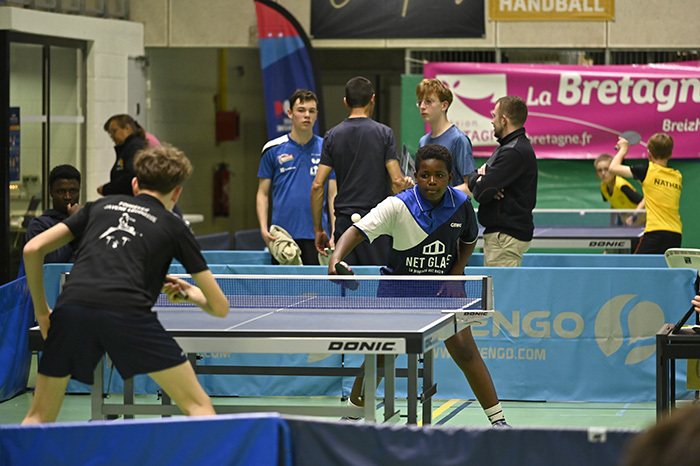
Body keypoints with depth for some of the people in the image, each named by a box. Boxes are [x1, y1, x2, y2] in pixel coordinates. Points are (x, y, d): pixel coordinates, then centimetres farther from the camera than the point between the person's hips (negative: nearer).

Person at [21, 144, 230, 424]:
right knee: (198, 406, 9)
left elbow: (33, 249, 21)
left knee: (39, 417, 18)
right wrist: (192, 294, 43)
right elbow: (220, 307, 22)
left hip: (70, 307, 3)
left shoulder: (101, 206, 29)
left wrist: (42, 311, 29)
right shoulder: (174, 227, 22)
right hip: (127, 311, -3)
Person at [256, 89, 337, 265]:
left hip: (316, 236, 0)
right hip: (282, 235, 0)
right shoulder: (273, 150, 5)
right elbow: (263, 193, 8)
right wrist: (264, 228, -6)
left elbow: (333, 195, 6)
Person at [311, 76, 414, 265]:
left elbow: (317, 185, 2)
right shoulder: (383, 133, -4)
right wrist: (407, 183, 13)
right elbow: (397, 181, -10)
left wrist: (318, 229, 8)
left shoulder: (332, 136, 5)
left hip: (344, 221, 3)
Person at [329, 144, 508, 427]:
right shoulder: (398, 206, -19)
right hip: (399, 287, -1)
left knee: (465, 351, -12)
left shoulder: (461, 204, -7)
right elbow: (358, 231, -27)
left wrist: (457, 271, -3)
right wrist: (336, 258, -45)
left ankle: (497, 419, -4)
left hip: (443, 287, 1)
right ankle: (353, 412, 21)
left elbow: (469, 239, 13)